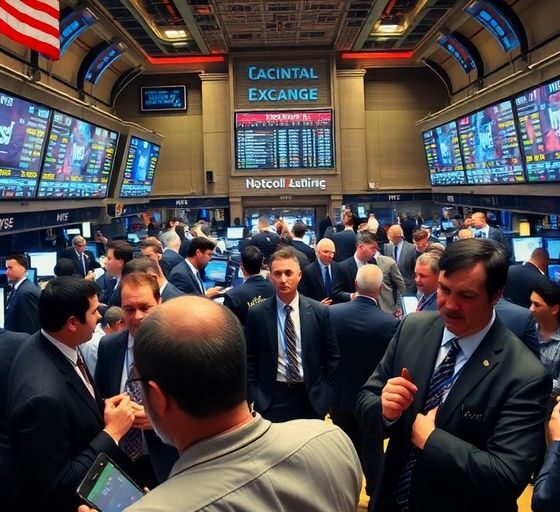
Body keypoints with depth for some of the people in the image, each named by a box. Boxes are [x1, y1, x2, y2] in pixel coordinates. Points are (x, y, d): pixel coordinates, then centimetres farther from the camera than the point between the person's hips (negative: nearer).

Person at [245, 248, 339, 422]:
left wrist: (328, 395, 0)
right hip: (271, 399, -1)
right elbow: (250, 360, 1)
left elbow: (332, 357, 3)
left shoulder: (319, 311, -4)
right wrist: (253, 398, -3)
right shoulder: (257, 314, -5)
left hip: (311, 397, 1)